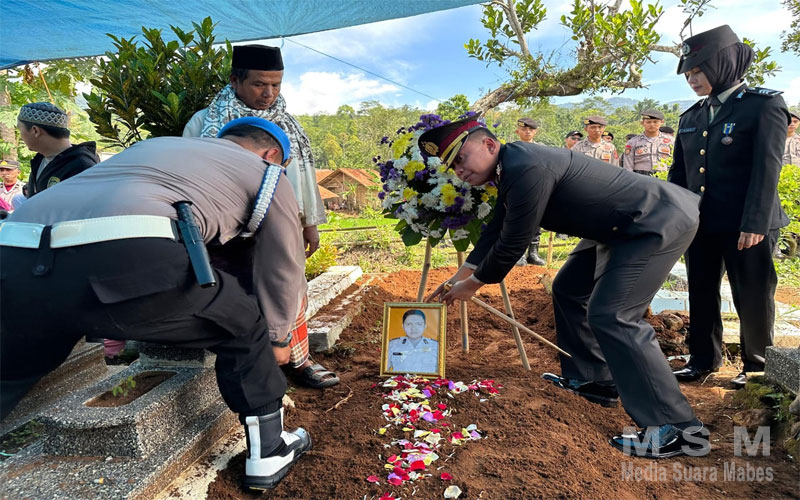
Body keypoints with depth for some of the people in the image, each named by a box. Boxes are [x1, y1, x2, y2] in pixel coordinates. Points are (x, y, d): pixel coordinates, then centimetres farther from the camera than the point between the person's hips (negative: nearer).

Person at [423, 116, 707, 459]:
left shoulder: (527, 169, -27)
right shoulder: (511, 165, 5)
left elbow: (511, 244, -22)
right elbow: (495, 231, 12)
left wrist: (472, 284, -6)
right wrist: (459, 277, 13)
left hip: (660, 222, -10)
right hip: (624, 226, 11)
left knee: (611, 314, -17)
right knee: (568, 290, 15)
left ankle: (678, 429, -6)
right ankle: (591, 380, 28)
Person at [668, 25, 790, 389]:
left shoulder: (764, 105, -5)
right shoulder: (691, 116, 11)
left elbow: (767, 168, -12)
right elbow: (678, 172, 13)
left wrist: (755, 223, -19)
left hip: (746, 225, -5)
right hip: (700, 222, 6)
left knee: (752, 298, 6)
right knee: (701, 294, 12)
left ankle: (756, 366, 23)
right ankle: (703, 359, 26)